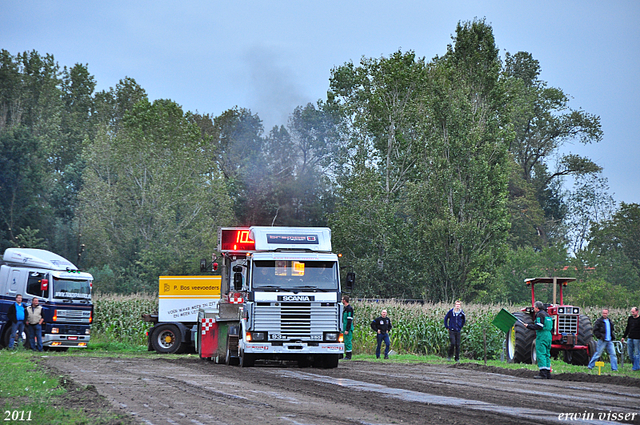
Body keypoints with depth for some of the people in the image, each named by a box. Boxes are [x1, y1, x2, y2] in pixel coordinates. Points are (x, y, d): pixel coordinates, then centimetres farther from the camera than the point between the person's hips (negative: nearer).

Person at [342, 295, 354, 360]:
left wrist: (347, 330, -21)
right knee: (346, 341, 11)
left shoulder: (349, 308, -14)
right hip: (345, 328, 10)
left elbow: (349, 320, -19)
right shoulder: (345, 308, 17)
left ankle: (348, 356, -6)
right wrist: (344, 329, 24)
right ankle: (347, 355, 14)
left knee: (348, 341, -8)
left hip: (348, 328, -10)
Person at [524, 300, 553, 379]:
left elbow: (538, 326, -18)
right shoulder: (547, 314, 20)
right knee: (547, 354, 11)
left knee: (540, 354, -10)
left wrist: (528, 325, -8)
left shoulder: (539, 314, -8)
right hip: (548, 336, 9)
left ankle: (543, 373, -17)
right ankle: (548, 373, 10)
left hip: (542, 336, -9)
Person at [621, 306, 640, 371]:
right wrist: (624, 337, 20)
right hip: (630, 338, 6)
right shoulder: (630, 318, 12)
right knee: (630, 353, 7)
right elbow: (627, 328, 20)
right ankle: (634, 364, 20)